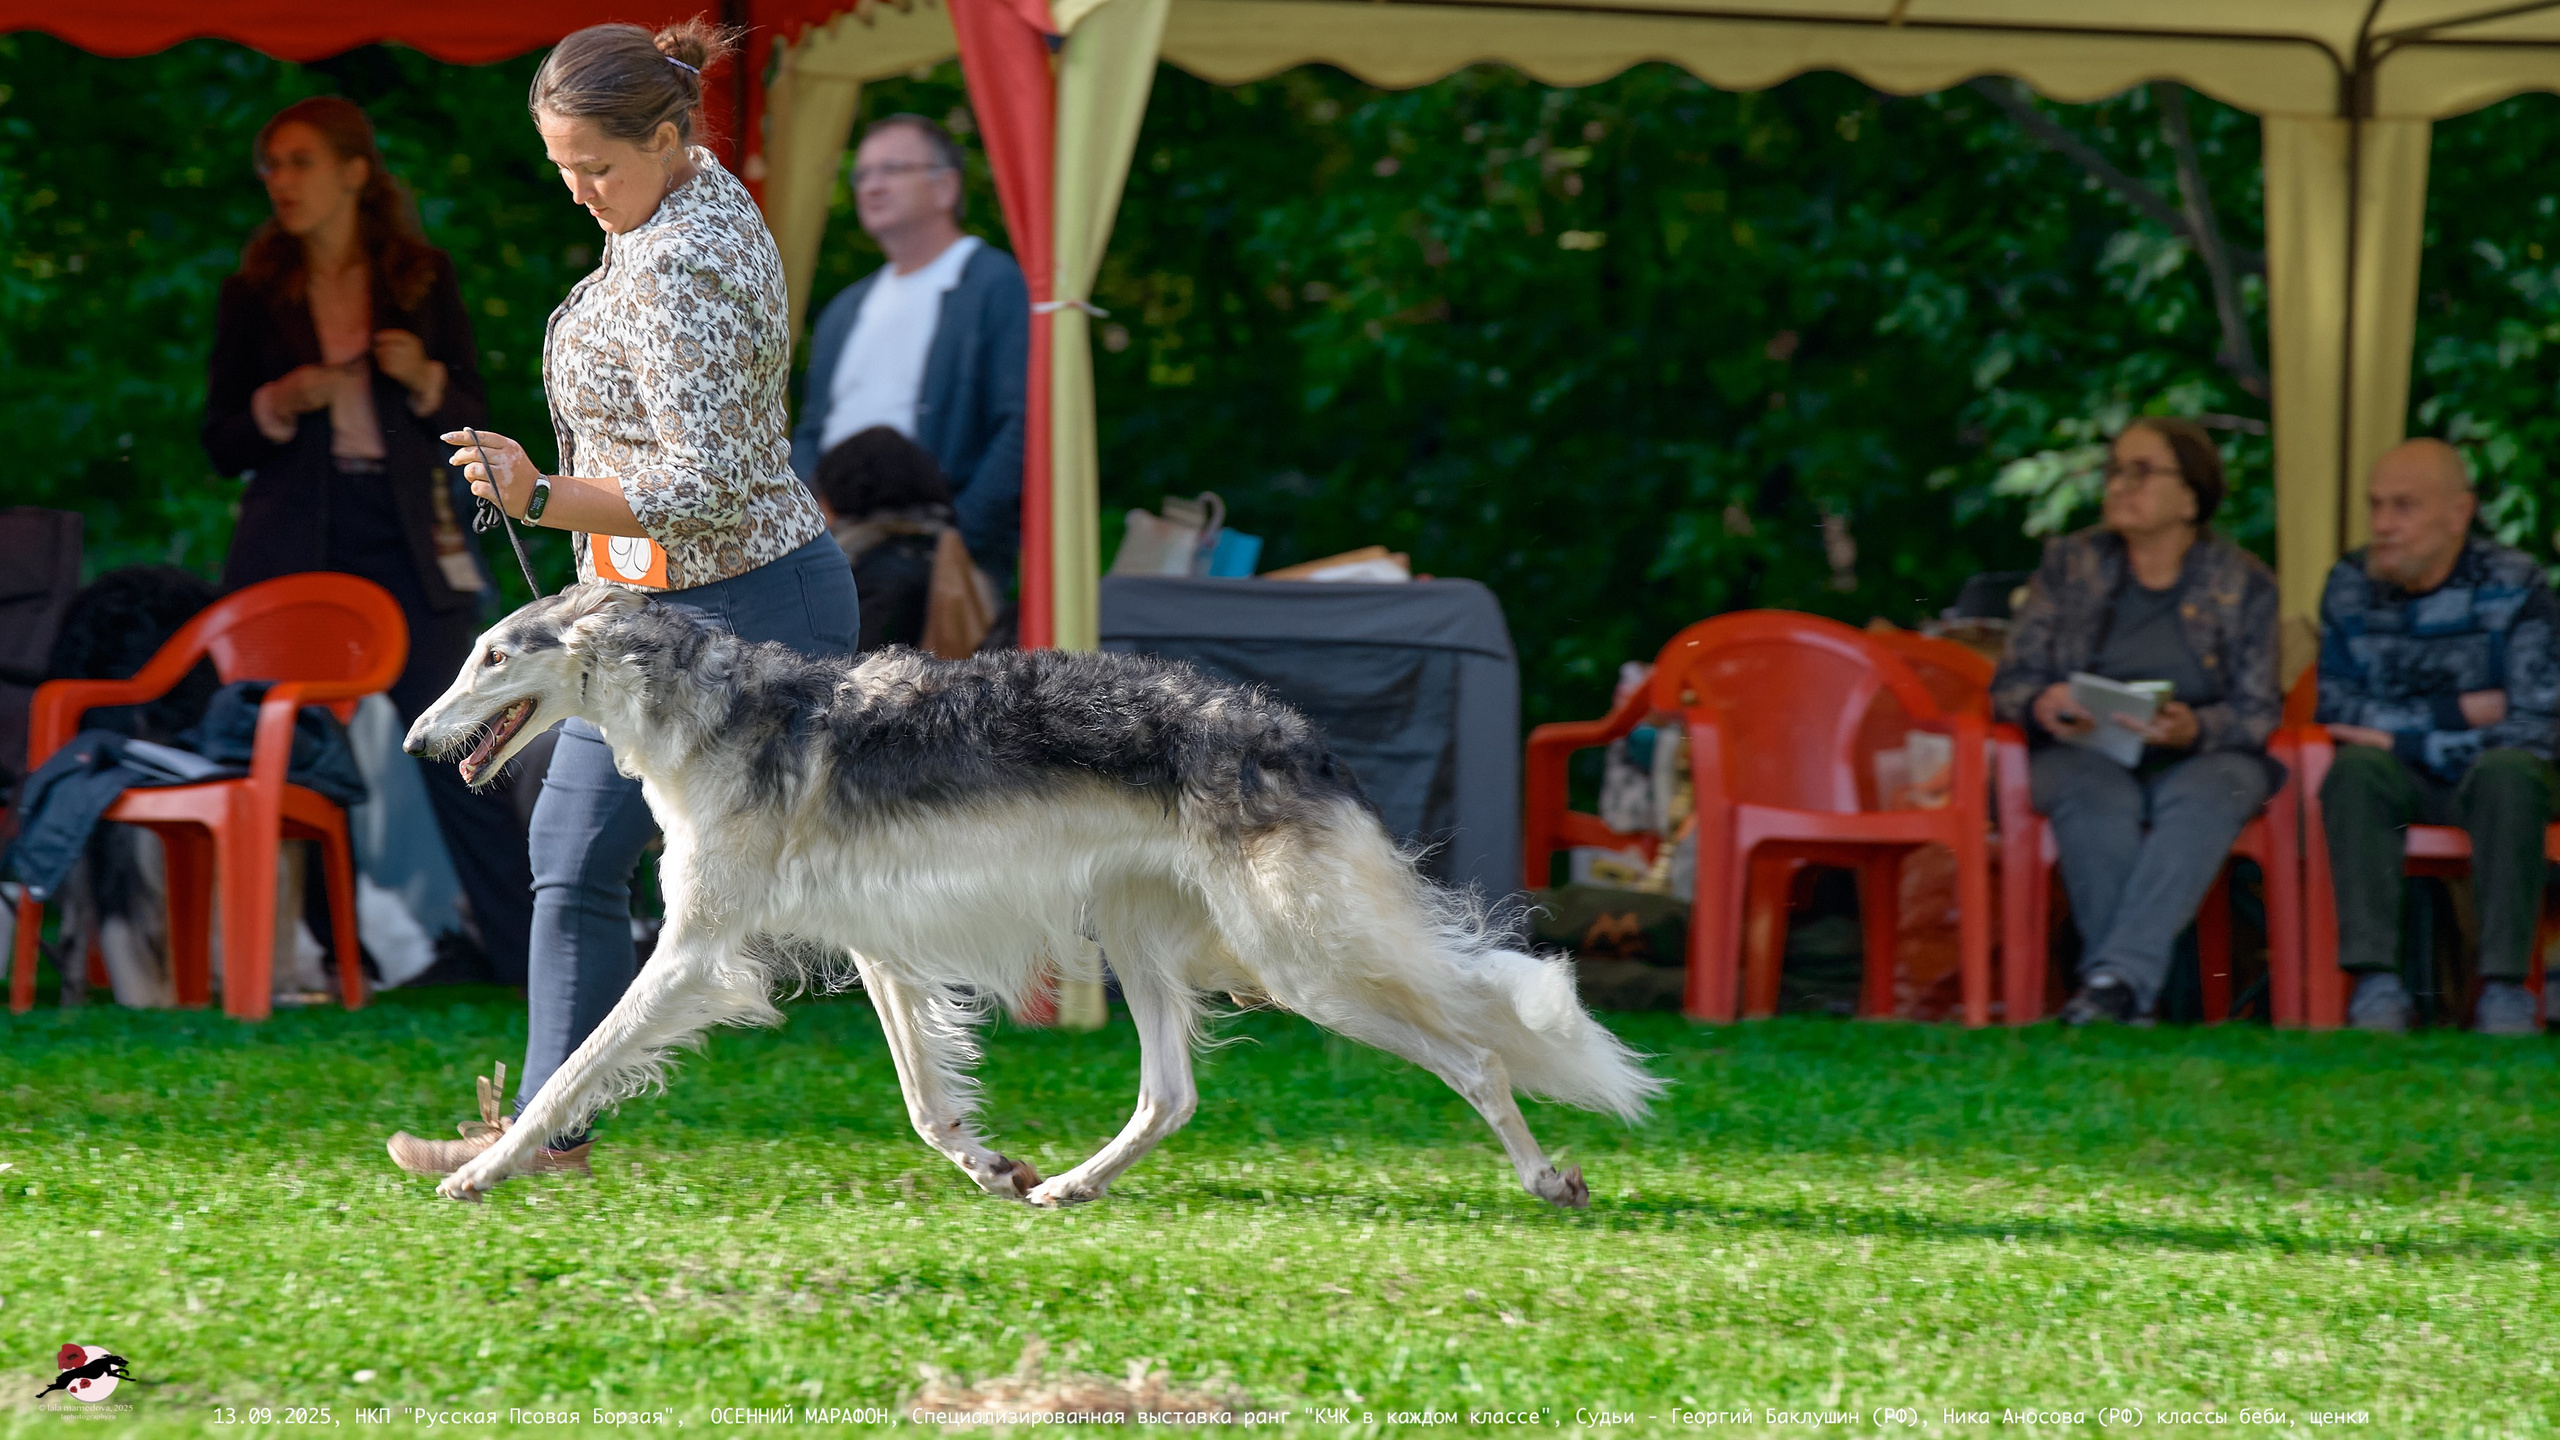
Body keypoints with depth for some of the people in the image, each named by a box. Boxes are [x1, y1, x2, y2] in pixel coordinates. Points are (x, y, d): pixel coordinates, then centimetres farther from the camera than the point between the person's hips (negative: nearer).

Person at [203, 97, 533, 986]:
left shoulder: (425, 280, 6)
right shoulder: (255, 295, 7)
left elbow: (475, 423, 8)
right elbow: (222, 447, 7)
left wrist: (424, 379, -12)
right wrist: (280, 405, -11)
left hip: (407, 546, -1)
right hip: (297, 551, 1)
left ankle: (539, 960, -2)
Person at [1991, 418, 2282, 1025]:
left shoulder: (2244, 583, 7)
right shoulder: (2069, 563, 11)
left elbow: (2258, 712, 1)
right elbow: (2011, 683, 9)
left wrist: (2194, 728, -22)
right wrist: (2043, 705, -17)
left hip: (2203, 754, -1)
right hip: (2084, 750, 1)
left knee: (2203, 795, -37)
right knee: (2096, 798, -36)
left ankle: (2118, 977, -47)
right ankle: (2128, 997, -41)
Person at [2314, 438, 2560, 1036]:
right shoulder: (2351, 587, 1)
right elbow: (2336, 711, -4)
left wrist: (2405, 741, -18)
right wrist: (2458, 711, -13)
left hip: (2488, 782, -2)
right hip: (2397, 785, 2)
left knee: (2509, 770, -35)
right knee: (2355, 767, -31)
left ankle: (2503, 986, -37)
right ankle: (2375, 981, -36)